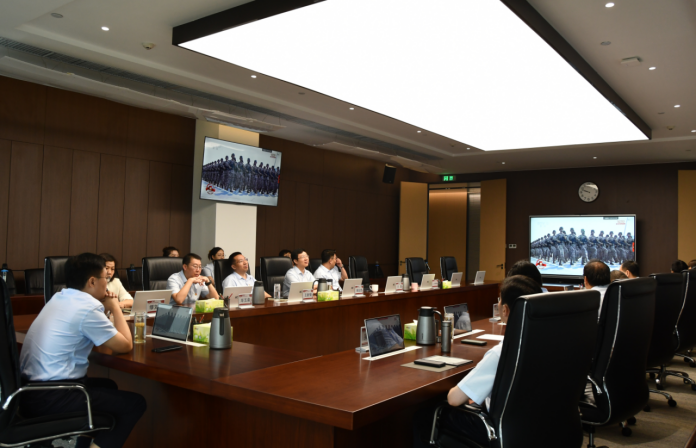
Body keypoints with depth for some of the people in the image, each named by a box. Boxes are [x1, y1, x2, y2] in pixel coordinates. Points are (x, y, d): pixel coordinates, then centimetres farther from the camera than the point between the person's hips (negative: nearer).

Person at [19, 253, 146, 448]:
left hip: (31, 390, 9)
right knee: (135, 403, -2)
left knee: (107, 386, 28)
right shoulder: (88, 307, -17)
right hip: (49, 398, -9)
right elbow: (125, 345, -9)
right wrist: (115, 307, 2)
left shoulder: (60, 297, 9)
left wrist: (103, 308, 11)